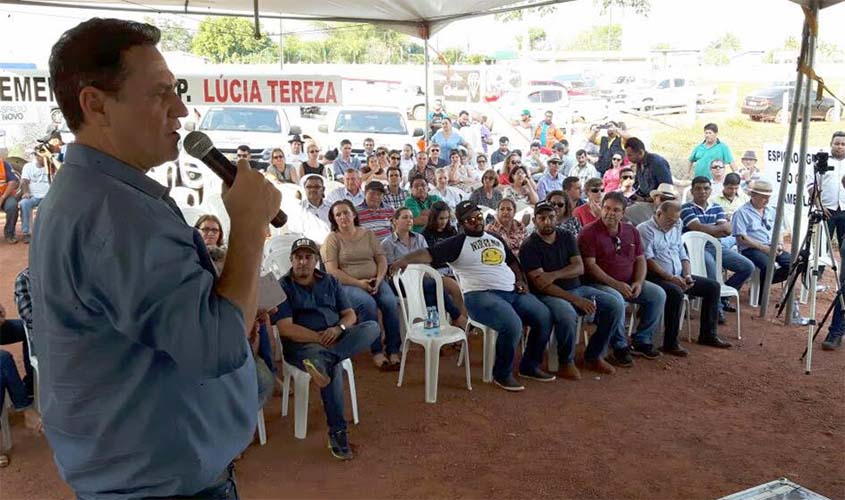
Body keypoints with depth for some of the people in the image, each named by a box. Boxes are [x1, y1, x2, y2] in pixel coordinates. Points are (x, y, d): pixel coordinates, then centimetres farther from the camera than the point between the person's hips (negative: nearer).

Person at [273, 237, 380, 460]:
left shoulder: (330, 282, 16)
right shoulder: (283, 287, 2)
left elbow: (350, 314, 12)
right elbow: (285, 328, -9)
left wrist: (339, 328, -12)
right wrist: (320, 338, -17)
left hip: (337, 338, 5)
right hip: (301, 344, -5)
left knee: (372, 327, -23)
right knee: (334, 367, -36)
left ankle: (323, 360, -40)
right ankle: (337, 432, -30)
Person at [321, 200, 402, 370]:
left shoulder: (368, 234, 15)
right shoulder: (332, 239, 2)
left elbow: (382, 260, 11)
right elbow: (332, 271, -7)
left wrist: (378, 279, -10)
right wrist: (358, 283, -16)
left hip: (373, 281, 4)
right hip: (347, 285, -3)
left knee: (390, 302, -25)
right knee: (368, 303, -33)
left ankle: (393, 350, -18)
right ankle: (376, 352, -23)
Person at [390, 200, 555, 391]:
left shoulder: (496, 239, 20)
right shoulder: (457, 243, -1)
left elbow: (512, 260, 32)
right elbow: (429, 253, -13)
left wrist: (520, 280, 14)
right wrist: (405, 259, -30)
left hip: (512, 292, 7)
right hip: (481, 295, -7)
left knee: (544, 317, -3)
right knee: (512, 325, -31)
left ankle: (530, 366, 16)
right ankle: (502, 374, -7)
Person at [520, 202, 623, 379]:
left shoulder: (567, 236, 10)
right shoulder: (529, 246, -8)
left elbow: (579, 267, 0)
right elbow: (541, 284, -17)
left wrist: (554, 274, -19)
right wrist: (575, 300, -24)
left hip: (577, 288, 6)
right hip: (548, 295, -6)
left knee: (616, 306, -11)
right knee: (566, 315, -38)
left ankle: (593, 356, 5)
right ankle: (566, 362, -9)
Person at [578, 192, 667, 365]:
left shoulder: (632, 232, 11)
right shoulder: (589, 232, -9)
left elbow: (640, 259, 13)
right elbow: (590, 265, -16)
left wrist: (638, 283, -6)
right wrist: (616, 284, -21)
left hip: (629, 282, 7)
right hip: (600, 283, -6)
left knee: (658, 294, -9)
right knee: (615, 299, -36)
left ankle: (641, 341, 4)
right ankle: (620, 347, -16)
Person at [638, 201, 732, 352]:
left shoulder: (675, 229, 19)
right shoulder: (645, 229, -7)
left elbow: (683, 256, 19)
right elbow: (648, 260, -18)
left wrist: (687, 275, -1)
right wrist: (670, 277, -24)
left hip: (678, 276, 9)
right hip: (655, 277, -9)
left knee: (713, 286, 2)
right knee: (676, 292, -37)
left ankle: (707, 334, 9)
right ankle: (670, 343, -26)